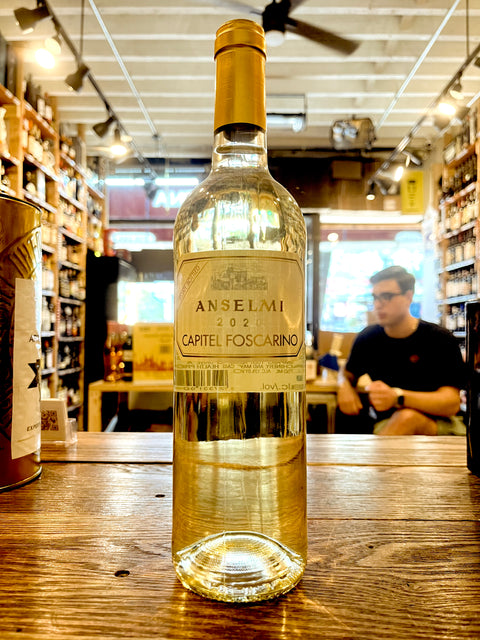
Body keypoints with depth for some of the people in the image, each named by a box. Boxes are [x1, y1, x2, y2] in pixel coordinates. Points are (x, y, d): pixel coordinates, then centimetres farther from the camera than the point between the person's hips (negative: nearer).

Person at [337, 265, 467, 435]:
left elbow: (452, 403, -15)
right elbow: (348, 373, 23)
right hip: (385, 424, 2)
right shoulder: (367, 338, 4)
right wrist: (345, 386, -4)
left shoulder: (440, 339, -7)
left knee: (408, 417, -37)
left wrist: (398, 397, -32)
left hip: (439, 423, -1)